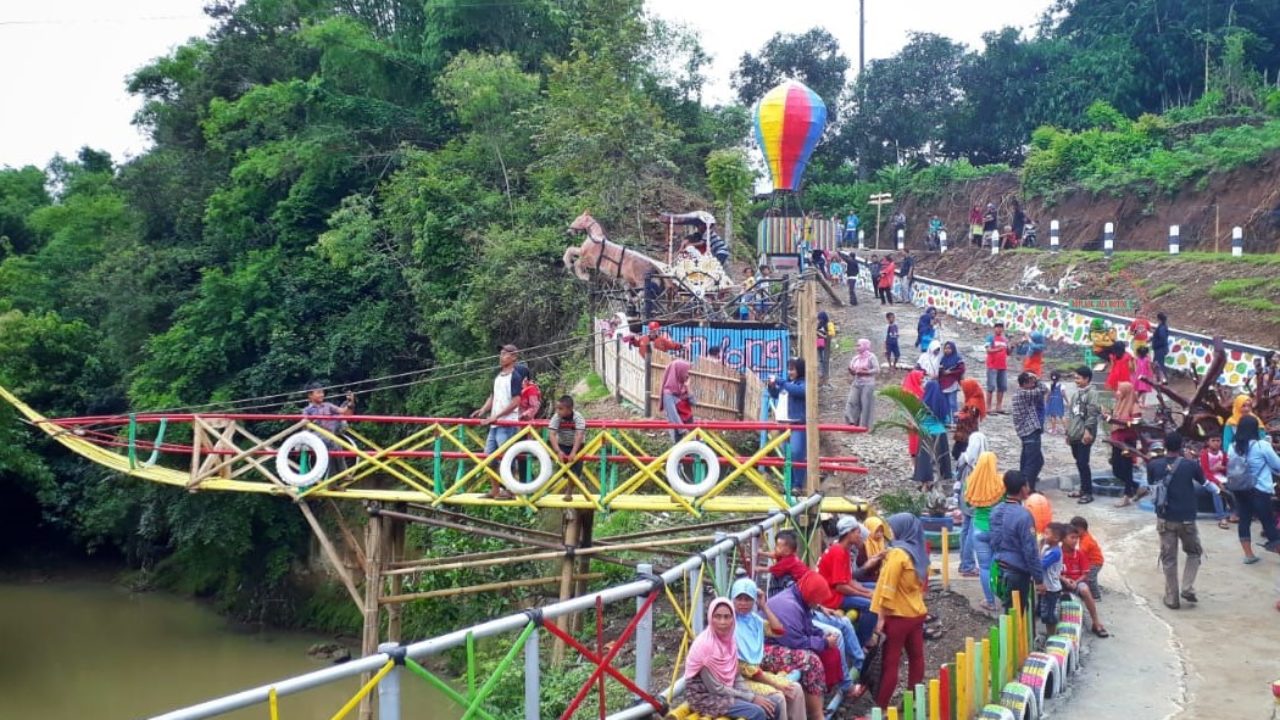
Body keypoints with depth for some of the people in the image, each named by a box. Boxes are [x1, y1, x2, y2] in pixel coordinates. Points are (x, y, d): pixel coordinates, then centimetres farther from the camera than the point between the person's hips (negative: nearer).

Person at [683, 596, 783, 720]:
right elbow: (715, 688, -21)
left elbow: (735, 676, 10)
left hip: (725, 691, 8)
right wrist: (752, 698, -17)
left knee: (774, 704, -4)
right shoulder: (704, 644, -22)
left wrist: (753, 696, -9)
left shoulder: (730, 640, 1)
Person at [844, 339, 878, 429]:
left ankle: (865, 425, 4)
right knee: (852, 401, -5)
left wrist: (864, 372, -16)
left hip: (867, 383, -6)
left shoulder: (871, 357, -5)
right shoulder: (856, 358, 12)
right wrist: (851, 370, -6)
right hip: (856, 383, 6)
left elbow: (877, 369, -11)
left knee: (866, 404, -3)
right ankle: (851, 422, -4)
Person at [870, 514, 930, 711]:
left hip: (898, 615, -8)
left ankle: (880, 707, -3)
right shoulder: (919, 551, 8)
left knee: (889, 662, -5)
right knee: (916, 657, 12)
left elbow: (888, 587, -17)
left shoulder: (897, 553, -16)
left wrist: (880, 616, -15)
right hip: (917, 612, 8)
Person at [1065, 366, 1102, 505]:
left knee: (1083, 463, -9)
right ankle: (1083, 489, 23)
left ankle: (1088, 493, -4)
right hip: (1075, 435, 9)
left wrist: (1087, 431, -24)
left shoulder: (1092, 394, -9)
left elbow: (1092, 414, -17)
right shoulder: (1077, 394, 17)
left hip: (1084, 435, -9)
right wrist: (1068, 432, 20)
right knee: (1079, 463, 13)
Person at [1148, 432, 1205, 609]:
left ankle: (1172, 598, 12)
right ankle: (1187, 588, 8)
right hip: (1186, 518, -1)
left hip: (1165, 519, 1)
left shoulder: (1154, 465, -7)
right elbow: (1202, 481, 11)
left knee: (1168, 559, 9)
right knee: (1194, 553, 21)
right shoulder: (1191, 465, -11)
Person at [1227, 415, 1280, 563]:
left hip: (1240, 489, 5)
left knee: (1244, 520, 9)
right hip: (1259, 490, -5)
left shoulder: (1232, 447, 2)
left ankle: (1249, 555, 13)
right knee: (1268, 522, 2)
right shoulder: (1262, 445, -12)